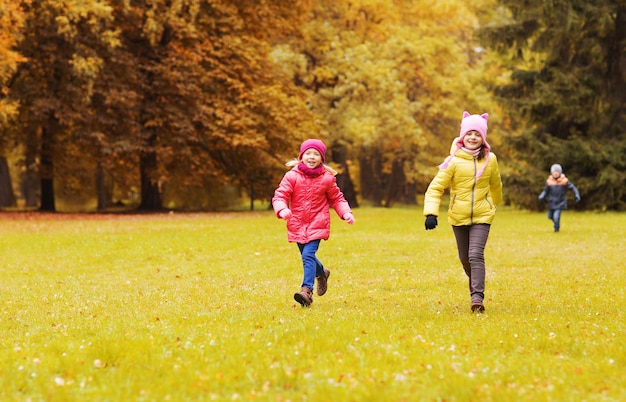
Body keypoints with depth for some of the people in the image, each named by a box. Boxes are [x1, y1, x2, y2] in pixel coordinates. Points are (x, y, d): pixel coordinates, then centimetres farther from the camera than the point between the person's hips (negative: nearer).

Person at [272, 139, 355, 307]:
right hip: (297, 224, 3)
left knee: (308, 255, -19)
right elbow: (280, 195, -8)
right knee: (307, 257, 16)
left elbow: (336, 199, 9)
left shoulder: (327, 179, -2)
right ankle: (321, 273, 47)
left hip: (317, 225, -2)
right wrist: (282, 209, -29)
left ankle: (307, 290, -24)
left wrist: (346, 212, -8)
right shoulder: (292, 176, -4)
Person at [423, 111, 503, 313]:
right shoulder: (454, 161, -11)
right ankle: (476, 284, 41)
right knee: (464, 258, 14)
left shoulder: (490, 160, -3)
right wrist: (431, 213, -26)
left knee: (476, 255, -18)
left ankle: (477, 297, -20)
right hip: (458, 217, 1)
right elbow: (436, 187, -14)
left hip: (482, 215, -1)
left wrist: (495, 202, 32)